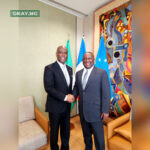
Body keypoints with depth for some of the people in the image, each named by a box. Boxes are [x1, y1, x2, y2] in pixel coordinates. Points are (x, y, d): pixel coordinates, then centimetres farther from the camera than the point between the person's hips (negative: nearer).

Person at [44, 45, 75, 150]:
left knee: (66, 130, 22)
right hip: (55, 106, -5)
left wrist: (71, 96, -5)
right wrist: (65, 97, -21)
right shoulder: (49, 68, -13)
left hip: (67, 106, 6)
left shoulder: (69, 69, 8)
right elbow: (48, 88, -19)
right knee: (54, 131, 17)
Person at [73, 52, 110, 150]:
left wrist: (105, 110, -11)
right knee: (86, 134, 24)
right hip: (82, 110, 5)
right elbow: (76, 89, 10)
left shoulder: (102, 73, -9)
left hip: (95, 111, -4)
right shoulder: (78, 73, 6)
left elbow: (106, 93, -10)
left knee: (98, 136, 13)